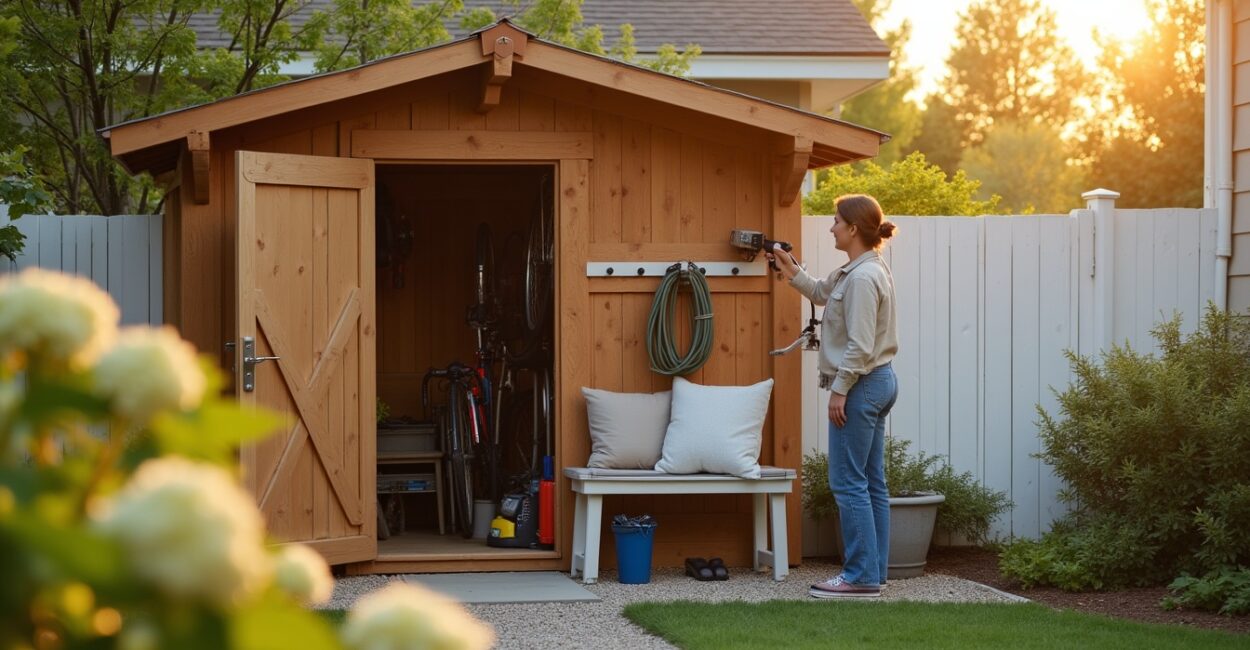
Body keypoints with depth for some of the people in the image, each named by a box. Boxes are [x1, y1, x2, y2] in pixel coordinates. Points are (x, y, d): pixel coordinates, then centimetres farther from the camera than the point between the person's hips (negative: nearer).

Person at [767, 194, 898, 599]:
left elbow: (860, 345, -22)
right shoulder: (861, 271, 13)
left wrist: (839, 389, -18)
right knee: (871, 482, 12)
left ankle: (861, 577, -4)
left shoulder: (862, 277, -19)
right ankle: (873, 571, 16)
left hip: (862, 385, -11)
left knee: (848, 483, -6)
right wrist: (793, 274, 23)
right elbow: (824, 294, 31)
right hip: (879, 383, 11)